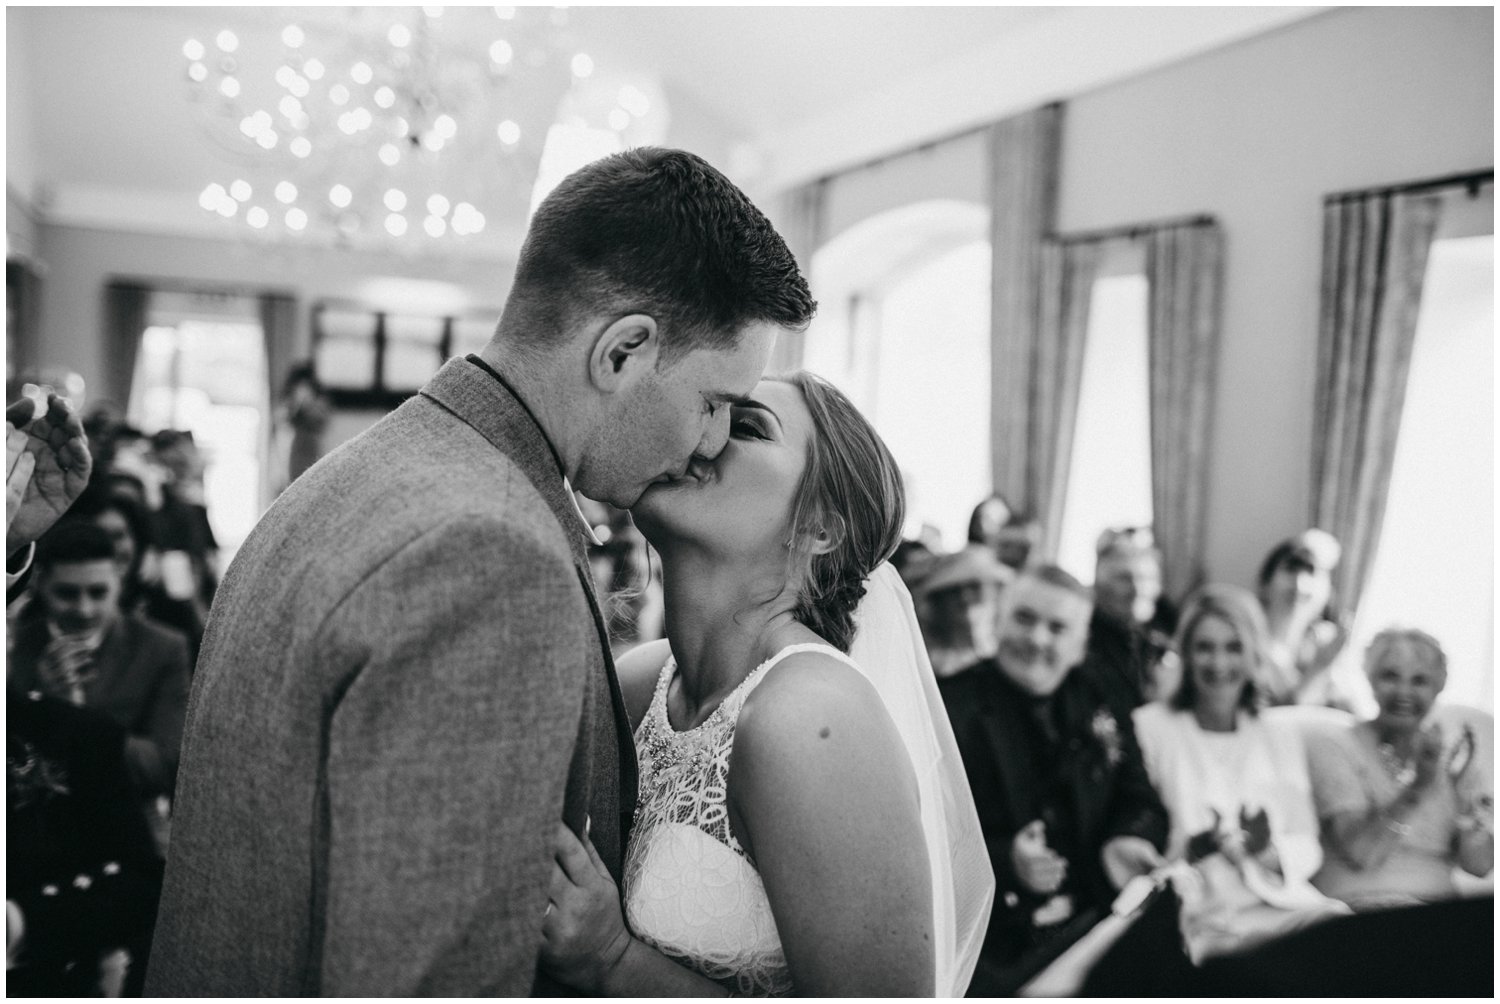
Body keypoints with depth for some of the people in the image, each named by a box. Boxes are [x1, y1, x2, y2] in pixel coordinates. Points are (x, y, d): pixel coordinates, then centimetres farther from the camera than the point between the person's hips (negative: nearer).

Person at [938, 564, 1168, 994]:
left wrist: (1126, 841, -9)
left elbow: (1140, 803, 14)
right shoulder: (949, 706, -5)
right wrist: (1004, 861, -24)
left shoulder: (1102, 707, 11)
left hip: (1088, 926, 6)